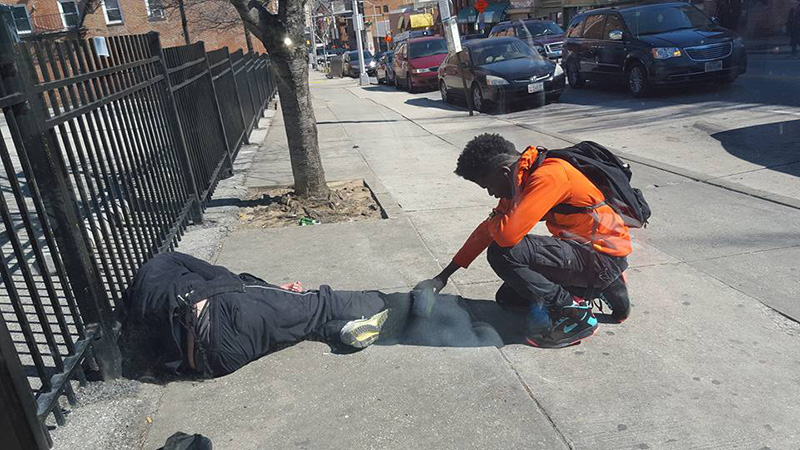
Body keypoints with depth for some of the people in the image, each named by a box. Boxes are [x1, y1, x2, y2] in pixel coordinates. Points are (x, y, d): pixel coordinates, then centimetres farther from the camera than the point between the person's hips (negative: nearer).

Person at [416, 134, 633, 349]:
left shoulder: (548, 176, -24)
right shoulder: (522, 179, 6)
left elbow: (507, 234, -33)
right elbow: (487, 230, 12)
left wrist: (494, 220, -6)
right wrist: (442, 277, 13)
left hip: (605, 256, -10)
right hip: (582, 247, 10)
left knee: (503, 253, -23)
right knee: (506, 298, 14)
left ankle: (574, 313, -7)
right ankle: (603, 287, 15)